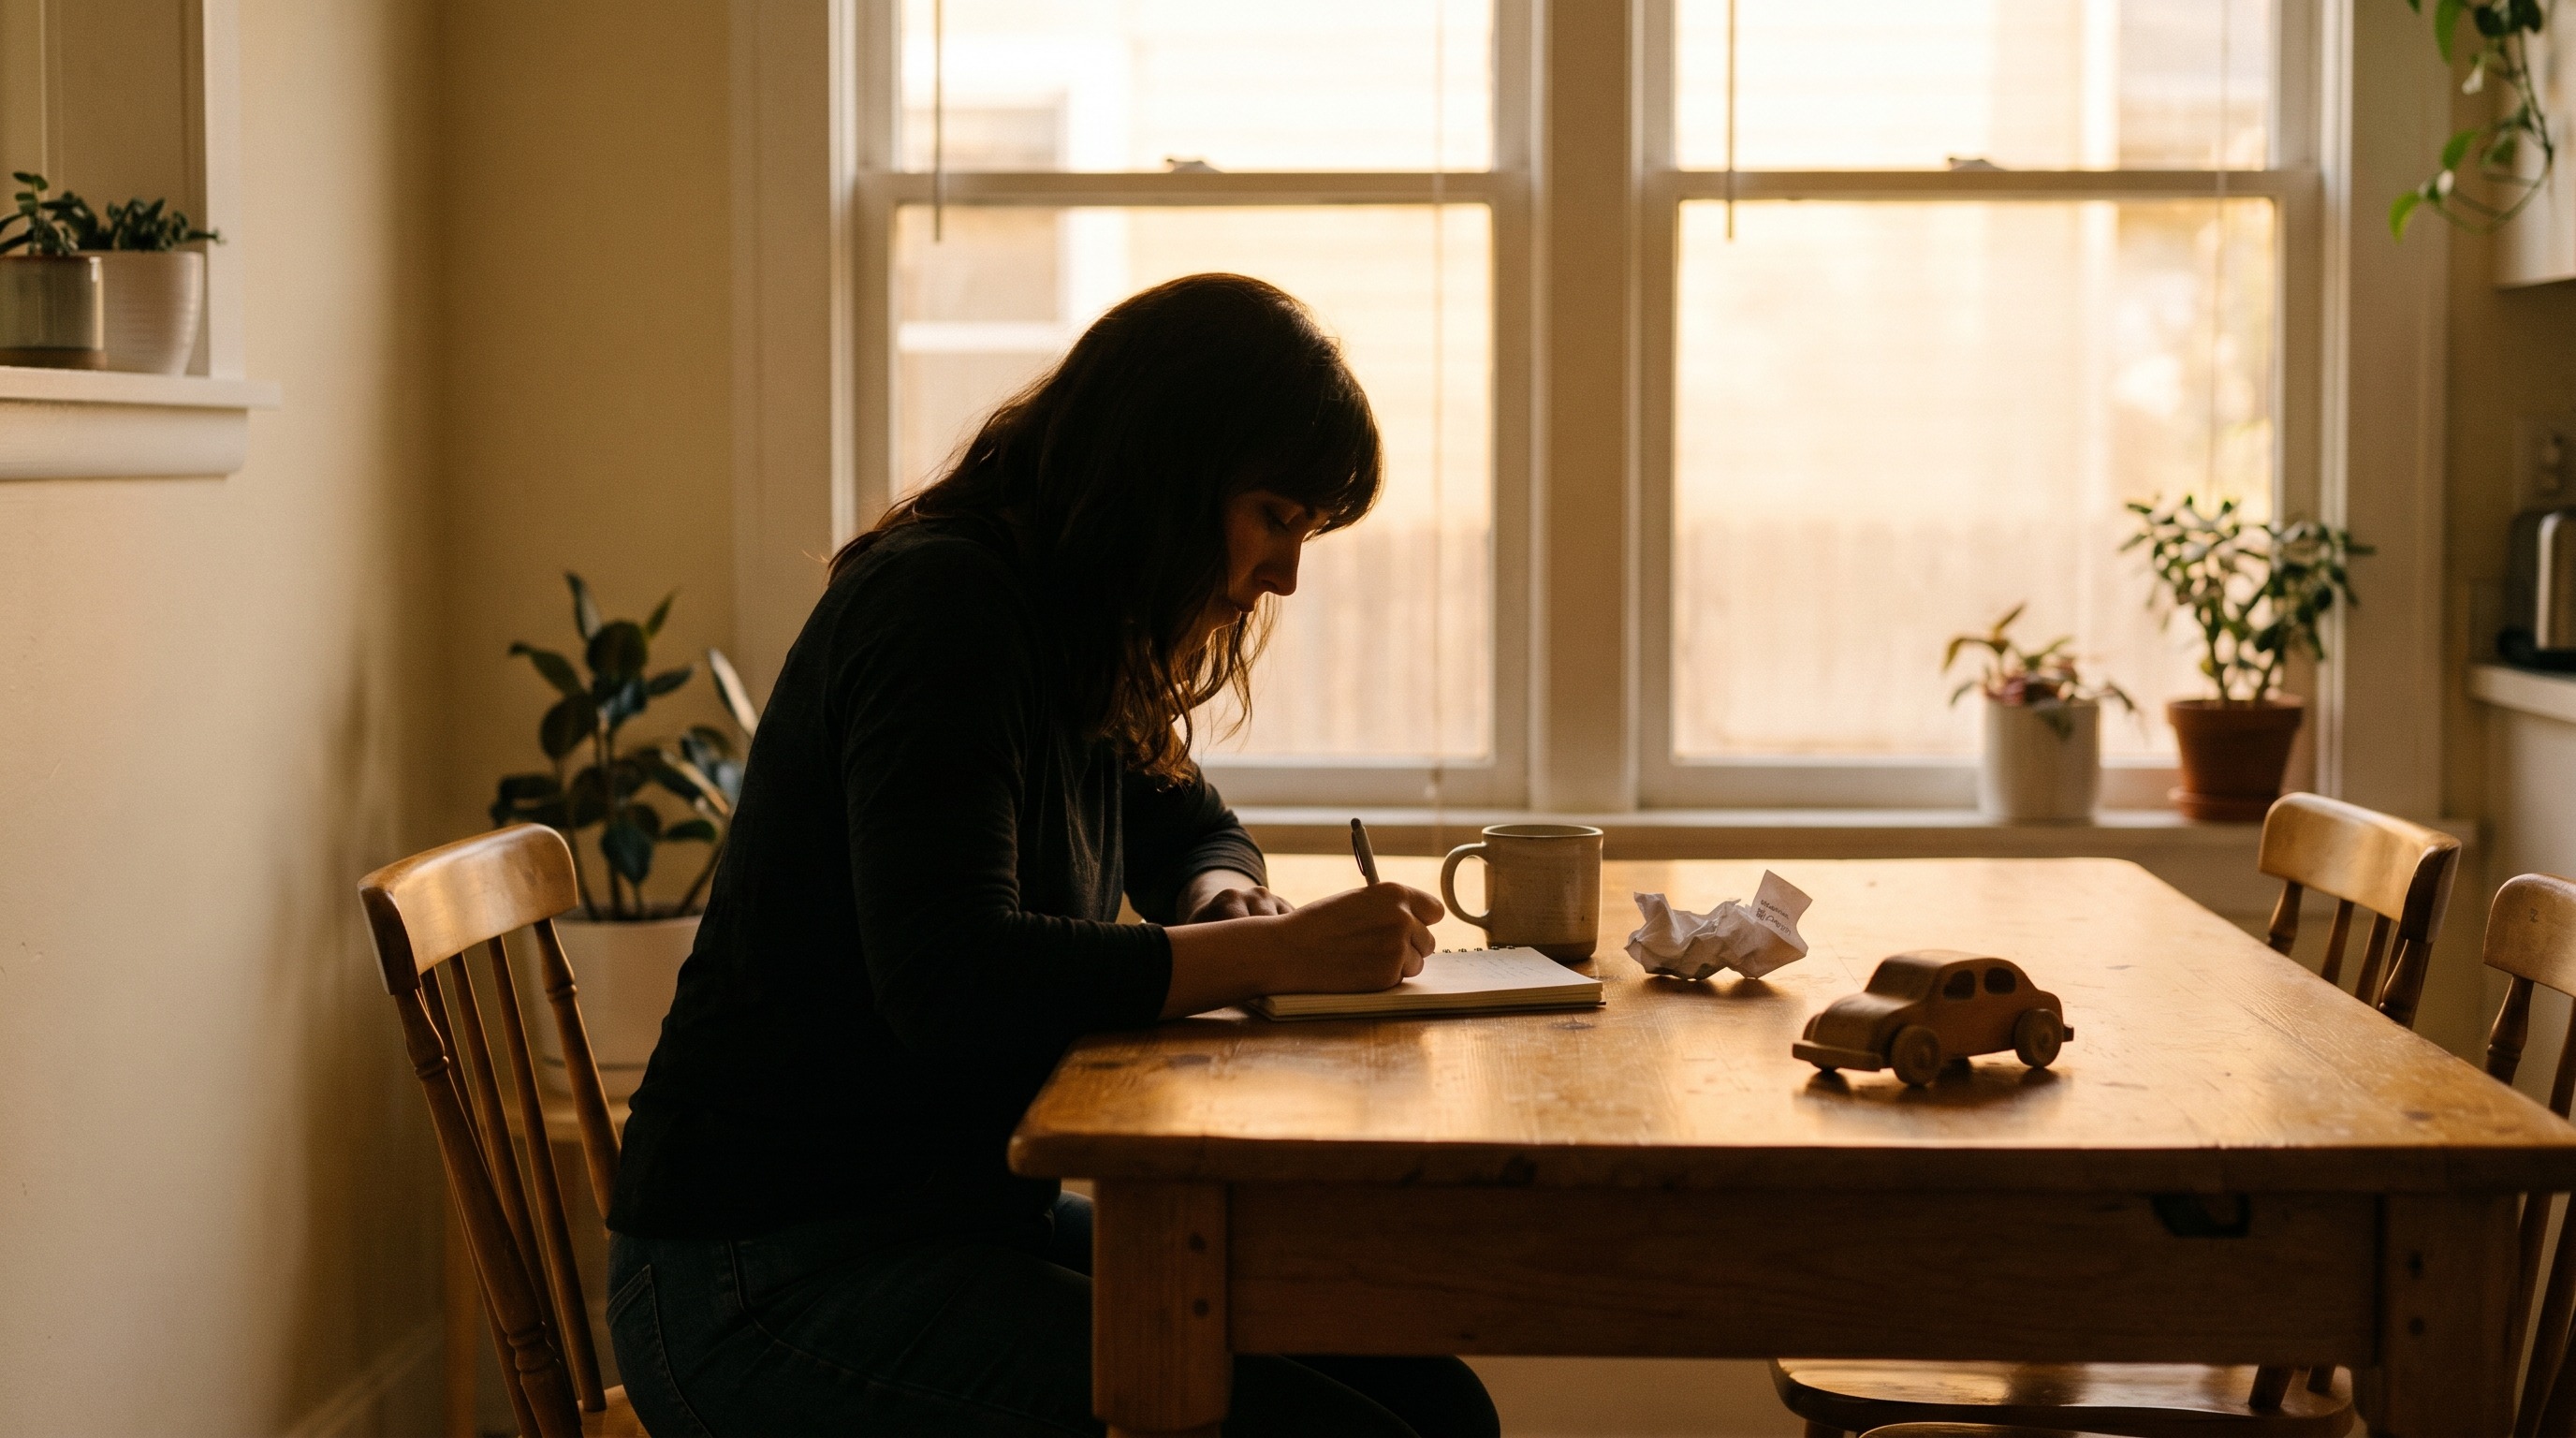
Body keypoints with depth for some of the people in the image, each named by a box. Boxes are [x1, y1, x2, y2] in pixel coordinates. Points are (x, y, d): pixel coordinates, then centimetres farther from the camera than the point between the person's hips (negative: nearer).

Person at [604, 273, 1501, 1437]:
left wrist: (1223, 903, 3)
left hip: (961, 1223, 9)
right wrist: (1276, 954, -23)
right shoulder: (941, 607, -17)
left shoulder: (1069, 641, 11)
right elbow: (951, 981, -28)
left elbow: (1188, 829, 28)